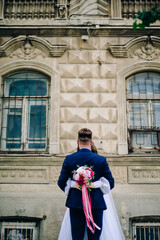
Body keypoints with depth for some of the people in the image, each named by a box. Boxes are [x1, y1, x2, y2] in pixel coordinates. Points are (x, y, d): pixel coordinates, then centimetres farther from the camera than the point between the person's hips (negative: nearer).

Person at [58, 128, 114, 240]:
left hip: (75, 203, 1)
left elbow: (61, 182, -1)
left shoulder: (69, 159, -4)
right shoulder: (101, 160, -5)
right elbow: (111, 183, -1)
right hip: (96, 203, -1)